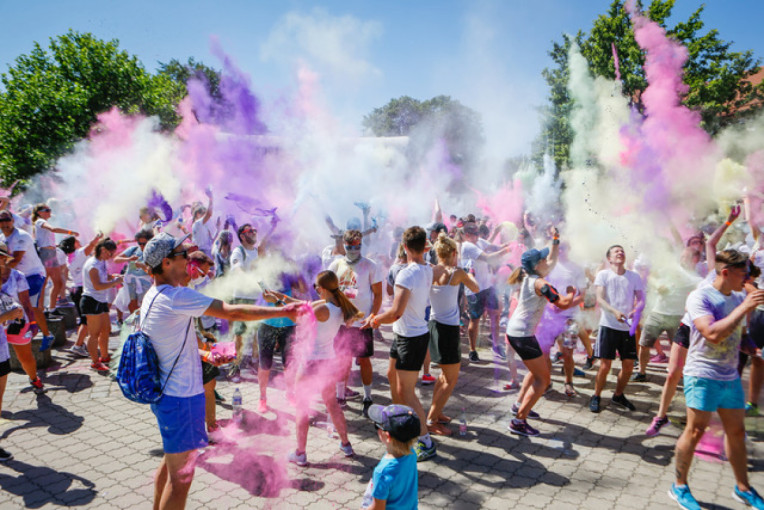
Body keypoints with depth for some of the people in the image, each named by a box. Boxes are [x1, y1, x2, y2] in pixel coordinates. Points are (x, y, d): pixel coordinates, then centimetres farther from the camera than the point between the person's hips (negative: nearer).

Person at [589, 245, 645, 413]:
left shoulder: (634, 277, 9)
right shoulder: (603, 275, 0)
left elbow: (641, 300, 5)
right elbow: (600, 299, -10)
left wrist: (635, 311, -17)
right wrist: (614, 312, -27)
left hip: (627, 327, 3)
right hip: (608, 325, -3)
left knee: (628, 365, 6)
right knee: (605, 365, -5)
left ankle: (618, 396, 29)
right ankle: (596, 397, 14)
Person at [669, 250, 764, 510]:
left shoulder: (739, 298, 9)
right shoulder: (700, 296, -14)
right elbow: (713, 334, -27)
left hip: (730, 376, 7)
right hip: (702, 375, -7)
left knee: (737, 432, 15)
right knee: (695, 431, -2)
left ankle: (743, 488, 31)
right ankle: (679, 487, 13)